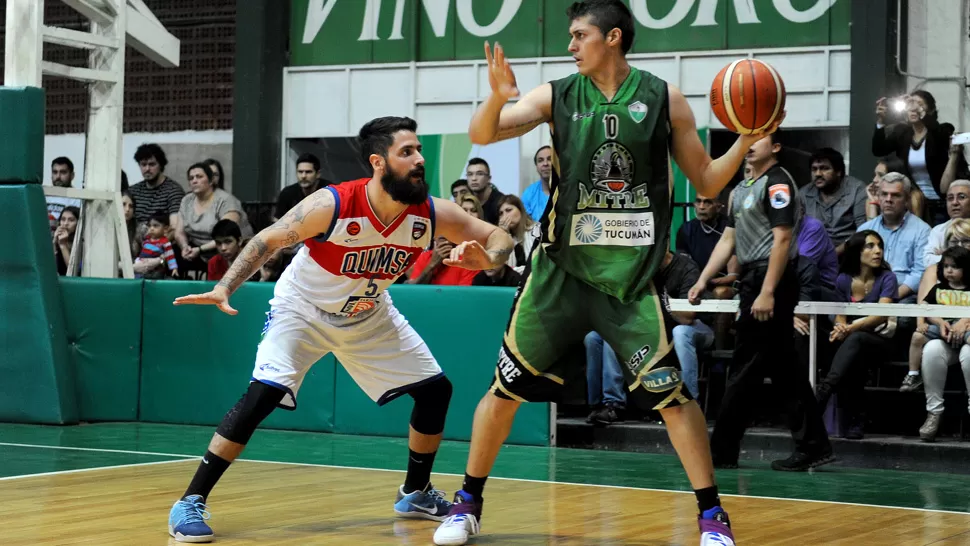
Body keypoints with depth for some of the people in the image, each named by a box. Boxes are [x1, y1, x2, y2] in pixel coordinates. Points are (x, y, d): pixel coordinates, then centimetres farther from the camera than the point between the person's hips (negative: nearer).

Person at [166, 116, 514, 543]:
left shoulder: (431, 214, -21)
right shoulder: (331, 205, -32)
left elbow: (498, 236, -11)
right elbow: (268, 241, -21)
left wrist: (487, 259, -34)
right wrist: (224, 288, -32)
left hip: (369, 316, 5)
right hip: (302, 310, -5)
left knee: (435, 390, 3)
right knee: (262, 396, -23)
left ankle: (416, 493, 24)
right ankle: (190, 503, -15)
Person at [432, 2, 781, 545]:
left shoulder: (664, 99, 0)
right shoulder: (557, 96, 2)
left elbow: (706, 180, 6)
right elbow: (482, 134, -7)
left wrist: (746, 141, -12)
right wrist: (498, 96, -28)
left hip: (633, 272, -2)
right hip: (562, 266, 2)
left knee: (671, 391, -7)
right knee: (507, 386, 4)